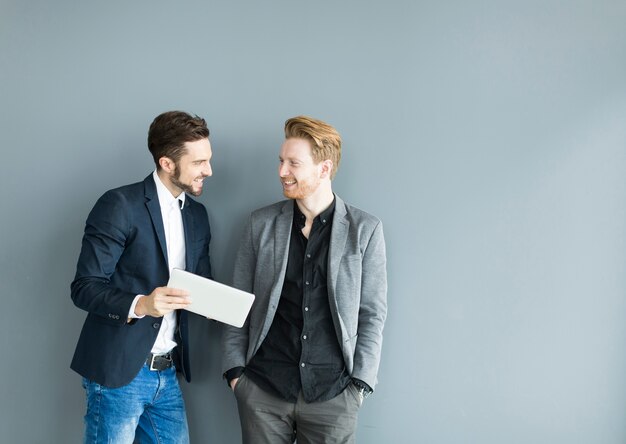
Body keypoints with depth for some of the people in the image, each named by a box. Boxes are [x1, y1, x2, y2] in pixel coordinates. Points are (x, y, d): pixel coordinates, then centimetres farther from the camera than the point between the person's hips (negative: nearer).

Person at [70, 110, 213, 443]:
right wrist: (140, 304, -28)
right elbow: (84, 288, -12)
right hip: (119, 370, -6)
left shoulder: (197, 214, 11)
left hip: (167, 373, 6)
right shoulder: (119, 205, -11)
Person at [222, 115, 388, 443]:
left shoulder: (365, 230, -1)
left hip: (333, 392, -1)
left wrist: (360, 382, -3)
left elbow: (372, 314, 1)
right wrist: (235, 369, 1)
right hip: (263, 387, 1)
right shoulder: (261, 224, 4)